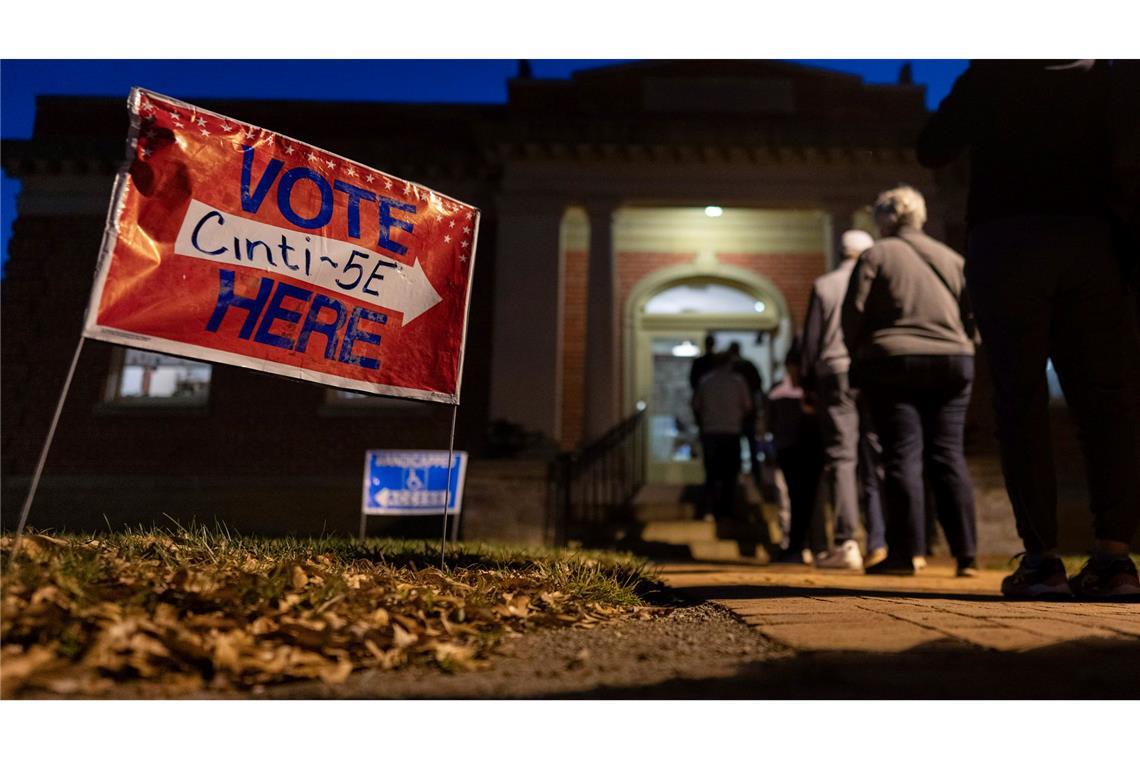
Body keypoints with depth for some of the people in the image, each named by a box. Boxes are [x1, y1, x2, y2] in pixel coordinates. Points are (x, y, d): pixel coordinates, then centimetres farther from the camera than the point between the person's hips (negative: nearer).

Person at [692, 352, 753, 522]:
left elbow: (696, 407, 2)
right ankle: (726, 512, 10)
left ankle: (708, 511, -4)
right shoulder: (737, 380, -1)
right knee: (729, 475, 10)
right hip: (731, 432, -1)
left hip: (709, 432, 1)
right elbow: (747, 407, -1)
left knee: (711, 474, 8)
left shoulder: (704, 380, 2)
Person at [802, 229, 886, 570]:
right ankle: (878, 541, 1)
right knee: (875, 460, 5)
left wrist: (808, 385, 10)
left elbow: (811, 338, 4)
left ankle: (846, 544, -8)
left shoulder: (823, 285, 6)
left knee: (840, 457, -2)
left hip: (835, 374, -1)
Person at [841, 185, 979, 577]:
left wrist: (859, 357, 8)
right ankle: (966, 554, 5)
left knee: (903, 455, -3)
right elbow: (973, 315, 13)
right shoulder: (952, 258, 15)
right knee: (948, 454, 6)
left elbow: (853, 313, -5)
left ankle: (906, 552, -4)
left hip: (893, 365, -4)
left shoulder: (875, 255, 0)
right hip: (952, 363, 4)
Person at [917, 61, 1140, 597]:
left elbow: (932, 151, 9)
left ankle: (1042, 557, -9)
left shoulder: (990, 76, 7)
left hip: (1007, 242, -2)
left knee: (1022, 400, -4)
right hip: (1090, 242, 2)